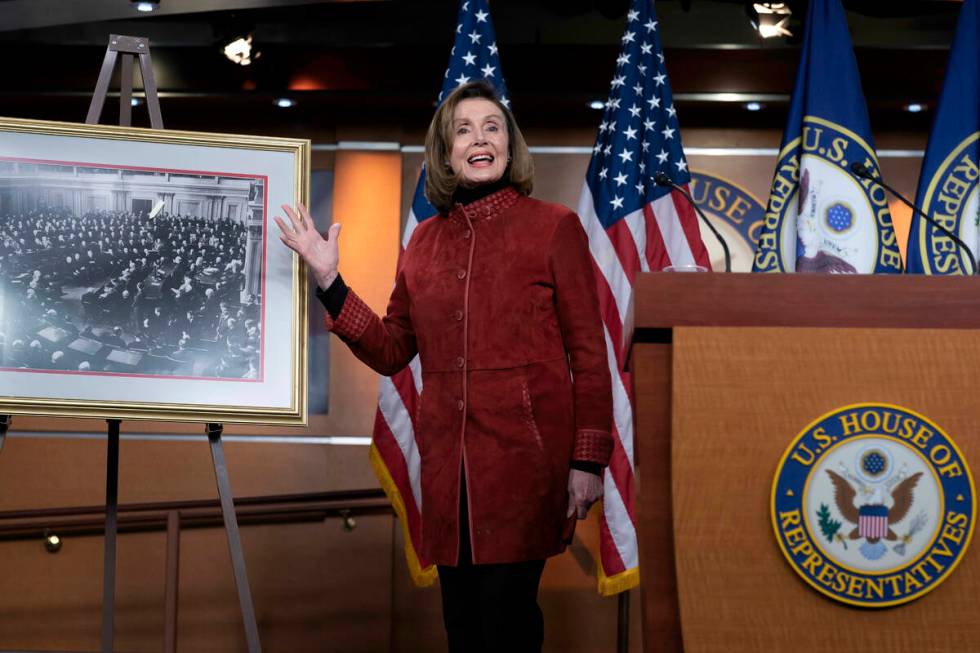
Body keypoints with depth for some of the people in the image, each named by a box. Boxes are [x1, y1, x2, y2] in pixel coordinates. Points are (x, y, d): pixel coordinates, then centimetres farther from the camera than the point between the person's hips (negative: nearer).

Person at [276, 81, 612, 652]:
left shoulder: (554, 227, -1)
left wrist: (588, 459, -8)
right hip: (448, 459, 5)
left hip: (524, 454, -4)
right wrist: (329, 281, 5)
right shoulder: (426, 241, 12)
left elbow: (588, 353, -2)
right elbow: (391, 351, 14)